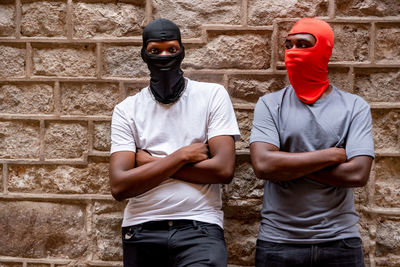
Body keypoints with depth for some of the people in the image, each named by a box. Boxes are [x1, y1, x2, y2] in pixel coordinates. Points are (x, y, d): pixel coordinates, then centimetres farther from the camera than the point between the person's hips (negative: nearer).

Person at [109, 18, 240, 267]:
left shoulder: (213, 95, 2)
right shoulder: (127, 109, 6)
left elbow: (224, 169, -9)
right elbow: (119, 186, -5)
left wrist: (150, 163, -5)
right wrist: (182, 155, -8)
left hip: (200, 228, -2)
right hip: (141, 230, 2)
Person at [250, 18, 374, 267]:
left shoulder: (355, 106, 1)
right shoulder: (270, 104, 1)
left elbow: (357, 174, -12)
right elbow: (262, 165, -15)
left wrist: (289, 165, -11)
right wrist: (332, 155, -12)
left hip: (340, 242, 0)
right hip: (278, 242, 0)